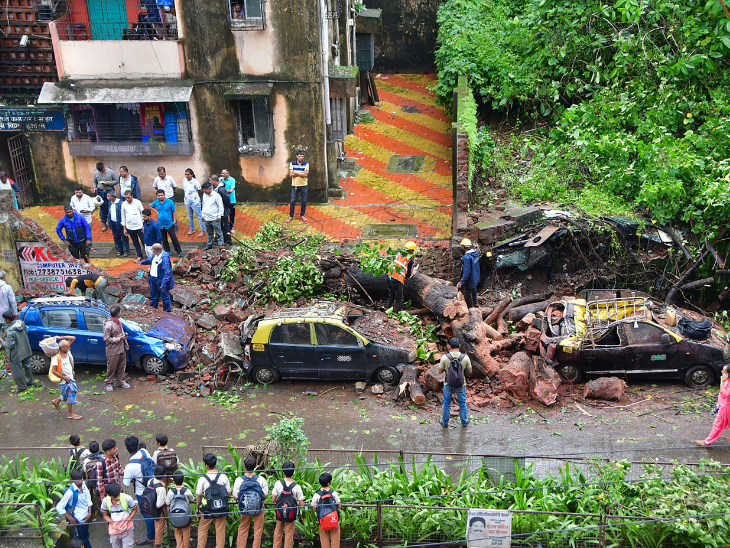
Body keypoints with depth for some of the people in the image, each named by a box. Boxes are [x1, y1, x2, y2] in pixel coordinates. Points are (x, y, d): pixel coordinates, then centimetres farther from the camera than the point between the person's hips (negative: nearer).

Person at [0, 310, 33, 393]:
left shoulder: (9, 331, -31)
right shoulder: (21, 323, -10)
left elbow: (10, 345, -25)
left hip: (16, 354, -8)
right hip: (26, 351, 8)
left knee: (17, 371, 12)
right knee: (27, 366, 27)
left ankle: (21, 387, 27)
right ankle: (30, 381, 45)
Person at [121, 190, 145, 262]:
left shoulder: (137, 202, -8)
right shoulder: (123, 204, 0)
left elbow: (142, 213, -2)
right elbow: (123, 216, 8)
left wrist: (143, 225, -5)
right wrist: (124, 228, 8)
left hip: (139, 226, -3)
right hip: (130, 227, 3)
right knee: (135, 243, 12)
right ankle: (139, 256, 24)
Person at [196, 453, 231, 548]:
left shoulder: (202, 479, -15)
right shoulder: (223, 477, -10)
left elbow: (199, 497, -7)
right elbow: (229, 494, -3)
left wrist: (197, 509, 7)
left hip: (207, 509, -1)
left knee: (202, 530, 17)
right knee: (220, 530, 14)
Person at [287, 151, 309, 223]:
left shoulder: (306, 164, -3)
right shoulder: (292, 163, -1)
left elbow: (305, 174, -15)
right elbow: (291, 174, -12)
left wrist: (296, 172, -14)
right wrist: (301, 173, -14)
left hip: (304, 185, 0)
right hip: (295, 185, 0)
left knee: (304, 201, 8)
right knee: (292, 201, 2)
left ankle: (302, 215, 22)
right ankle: (291, 216, 12)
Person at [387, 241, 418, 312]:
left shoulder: (399, 252, 8)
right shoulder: (410, 259, -4)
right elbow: (408, 274, 3)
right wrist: (413, 272, 26)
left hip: (389, 277, 6)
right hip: (397, 280, -6)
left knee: (391, 296, 22)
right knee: (399, 299, 6)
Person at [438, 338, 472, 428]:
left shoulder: (445, 357, -20)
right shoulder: (465, 358, -17)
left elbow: (440, 370, -8)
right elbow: (469, 371, -5)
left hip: (448, 384, 0)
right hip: (461, 384, 0)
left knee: (447, 403, 19)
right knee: (462, 403, 21)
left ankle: (445, 422, 34)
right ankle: (464, 422, 36)